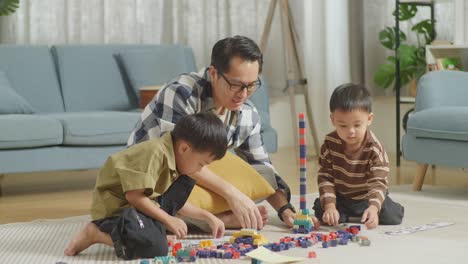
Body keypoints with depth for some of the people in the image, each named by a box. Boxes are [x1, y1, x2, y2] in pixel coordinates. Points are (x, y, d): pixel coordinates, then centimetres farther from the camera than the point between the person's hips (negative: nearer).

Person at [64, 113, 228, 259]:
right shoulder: (155, 153, -24)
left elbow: (176, 202, 19)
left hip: (143, 204, 10)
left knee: (186, 181, 10)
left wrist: (207, 216, 15)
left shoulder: (174, 156, 7)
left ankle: (152, 227, 0)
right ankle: (95, 233, -12)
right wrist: (168, 220, -18)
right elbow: (134, 196, -27)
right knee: (156, 248, -31)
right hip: (116, 207, -10)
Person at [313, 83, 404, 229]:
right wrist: (330, 205, -31)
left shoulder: (375, 150, -26)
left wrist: (373, 208, -52)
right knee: (321, 211, -21)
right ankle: (347, 216, 12)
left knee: (392, 217, -18)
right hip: (340, 197, 2)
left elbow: (378, 183, -32)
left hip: (367, 198, -2)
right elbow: (325, 176, -17)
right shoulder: (330, 143, -18)